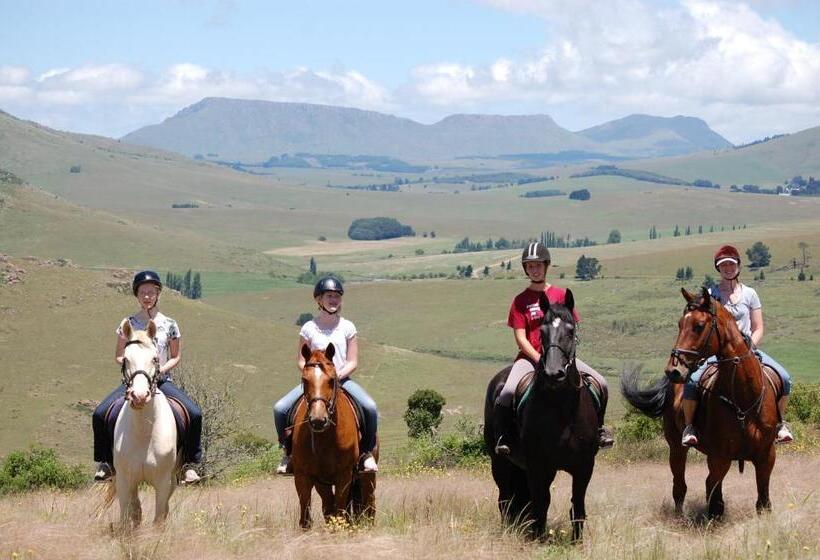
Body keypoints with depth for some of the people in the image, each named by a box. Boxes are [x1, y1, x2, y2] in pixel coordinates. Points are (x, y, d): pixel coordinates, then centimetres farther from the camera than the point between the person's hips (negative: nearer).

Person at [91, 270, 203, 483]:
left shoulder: (169, 324, 4)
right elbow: (118, 356, 9)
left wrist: (164, 368, -10)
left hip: (162, 380, 0)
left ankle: (189, 463, -9)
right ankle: (106, 462, -3)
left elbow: (176, 357, 10)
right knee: (100, 414, -21)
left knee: (195, 414, -23)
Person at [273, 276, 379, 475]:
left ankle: (367, 453, -6)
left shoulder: (347, 327, 3)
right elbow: (301, 361, 3)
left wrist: (337, 375, -16)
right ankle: (288, 452, 2)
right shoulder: (309, 328, 2)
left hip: (341, 378, 0)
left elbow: (353, 362, 1)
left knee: (370, 408, -27)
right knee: (280, 409, -20)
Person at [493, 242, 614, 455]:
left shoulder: (561, 295, 8)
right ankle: (502, 436, -10)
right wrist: (540, 359, -16)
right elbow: (520, 338, -3)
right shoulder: (521, 300, 3)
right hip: (530, 356, -2)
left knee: (600, 383, -14)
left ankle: (598, 427, 6)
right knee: (507, 392, -29)